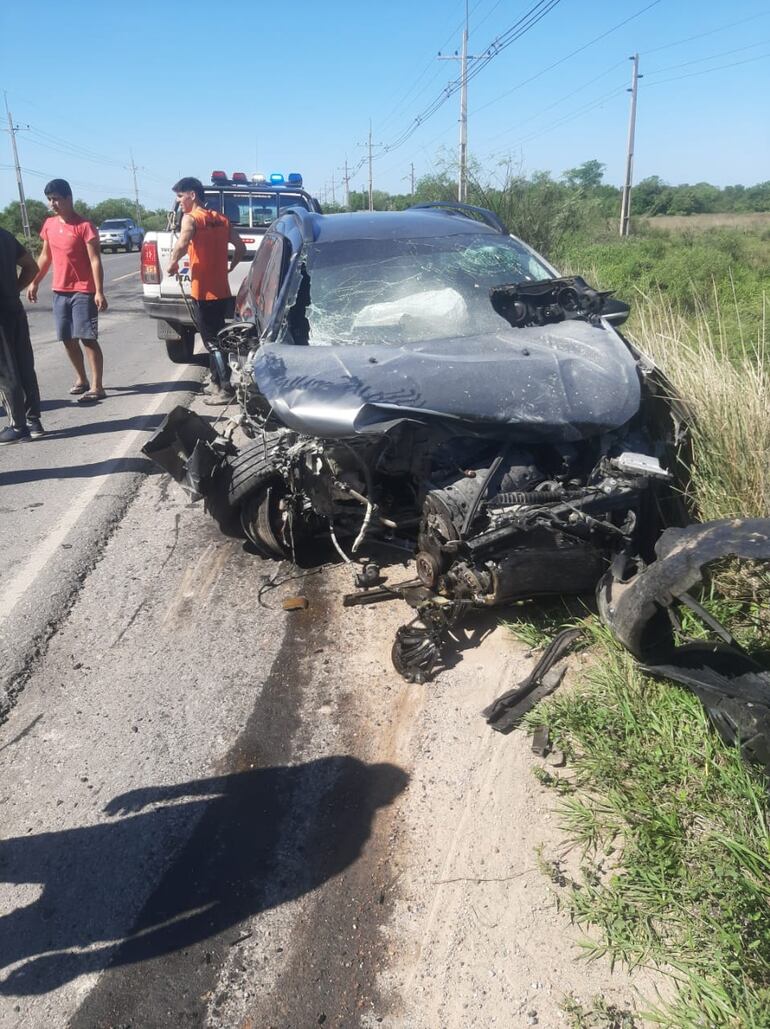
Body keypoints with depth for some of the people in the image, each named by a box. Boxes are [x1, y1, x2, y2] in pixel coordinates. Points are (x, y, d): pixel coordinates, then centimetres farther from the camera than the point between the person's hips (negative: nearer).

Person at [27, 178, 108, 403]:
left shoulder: (84, 226, -10)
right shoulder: (49, 225, 10)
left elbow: (95, 260, -14)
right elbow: (45, 257, 18)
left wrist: (99, 291, -21)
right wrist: (34, 283, 16)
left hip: (83, 291, -7)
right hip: (59, 291, 7)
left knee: (87, 338, -9)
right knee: (68, 339, 10)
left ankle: (97, 387, -7)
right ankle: (82, 379, 24)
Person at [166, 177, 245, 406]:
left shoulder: (190, 218, -10)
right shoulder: (221, 219, 12)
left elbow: (182, 244, -27)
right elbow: (241, 247, 14)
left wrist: (172, 264, -12)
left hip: (203, 291, -7)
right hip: (222, 290, 7)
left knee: (211, 341, -3)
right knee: (216, 338, 18)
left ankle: (226, 390, -6)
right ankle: (217, 382, 27)